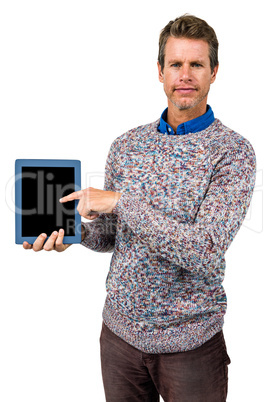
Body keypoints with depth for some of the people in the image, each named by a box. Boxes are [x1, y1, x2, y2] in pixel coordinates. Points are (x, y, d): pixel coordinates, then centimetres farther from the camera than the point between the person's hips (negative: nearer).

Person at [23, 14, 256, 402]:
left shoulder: (233, 151, -13)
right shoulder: (126, 145, 2)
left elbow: (204, 252, -24)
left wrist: (123, 201, -24)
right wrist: (76, 232, -11)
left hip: (190, 339, -3)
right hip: (120, 329, 4)